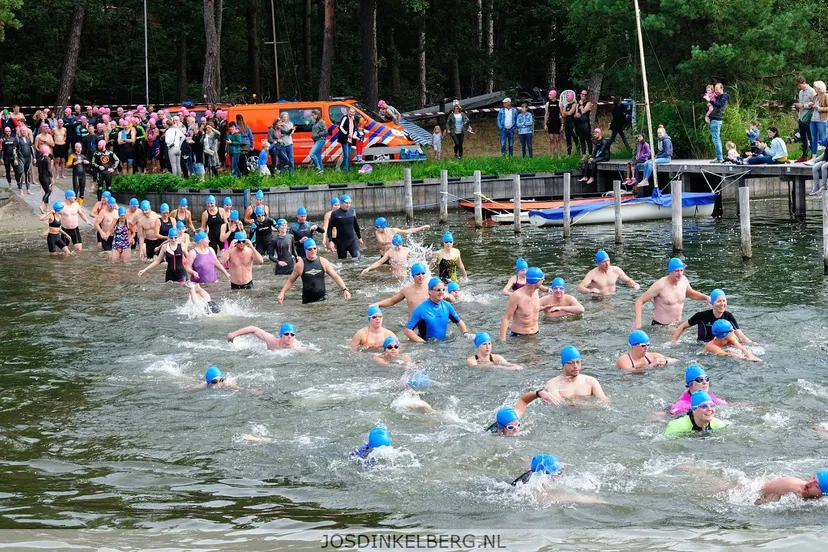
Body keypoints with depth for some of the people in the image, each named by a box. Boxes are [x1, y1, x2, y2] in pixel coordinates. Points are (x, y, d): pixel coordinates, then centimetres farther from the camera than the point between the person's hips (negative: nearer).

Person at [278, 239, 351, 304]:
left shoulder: (323, 262, 1)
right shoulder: (300, 265, -2)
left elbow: (335, 277, 2)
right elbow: (290, 281, 8)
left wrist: (344, 289, -8)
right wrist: (282, 293, -3)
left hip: (322, 299, 0)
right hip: (307, 301, 0)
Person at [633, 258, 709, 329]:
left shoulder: (684, 280, -2)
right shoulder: (660, 285, -21)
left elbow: (691, 294, 22)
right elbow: (640, 301, -19)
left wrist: (706, 298, 6)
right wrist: (638, 320, -33)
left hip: (678, 325, 6)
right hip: (660, 326, -6)